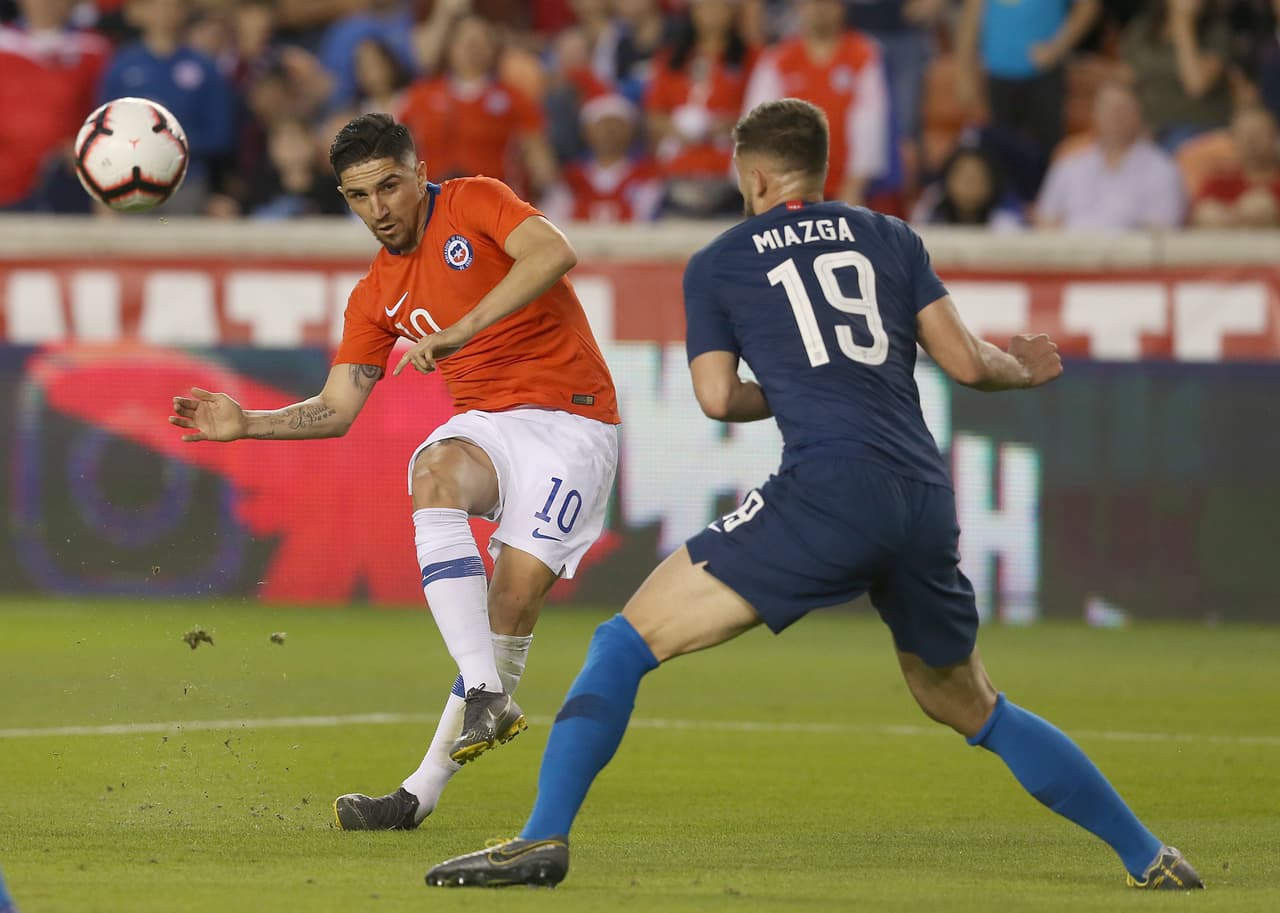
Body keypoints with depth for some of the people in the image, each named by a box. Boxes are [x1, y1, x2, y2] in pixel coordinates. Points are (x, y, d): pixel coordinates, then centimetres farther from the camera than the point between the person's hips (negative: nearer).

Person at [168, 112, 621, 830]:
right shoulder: (378, 295, 13)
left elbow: (553, 253, -22)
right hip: (487, 423, 4)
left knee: (518, 591, -18)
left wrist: (458, 332, -29)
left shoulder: (475, 203, -3)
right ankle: (487, 693, -38)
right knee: (435, 475, -32)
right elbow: (335, 410, 16)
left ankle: (424, 790, -11)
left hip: (572, 420, -4)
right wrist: (246, 424, 0)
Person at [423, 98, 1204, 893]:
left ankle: (545, 838, -13)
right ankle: (1149, 856, 22)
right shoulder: (890, 239, 20)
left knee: (629, 641, 2)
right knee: (972, 708, 23)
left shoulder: (718, 264, 14)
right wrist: (1019, 370, 35)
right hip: (926, 500, 4)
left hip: (829, 491, -4)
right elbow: (965, 361, 14)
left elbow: (718, 396, 8)